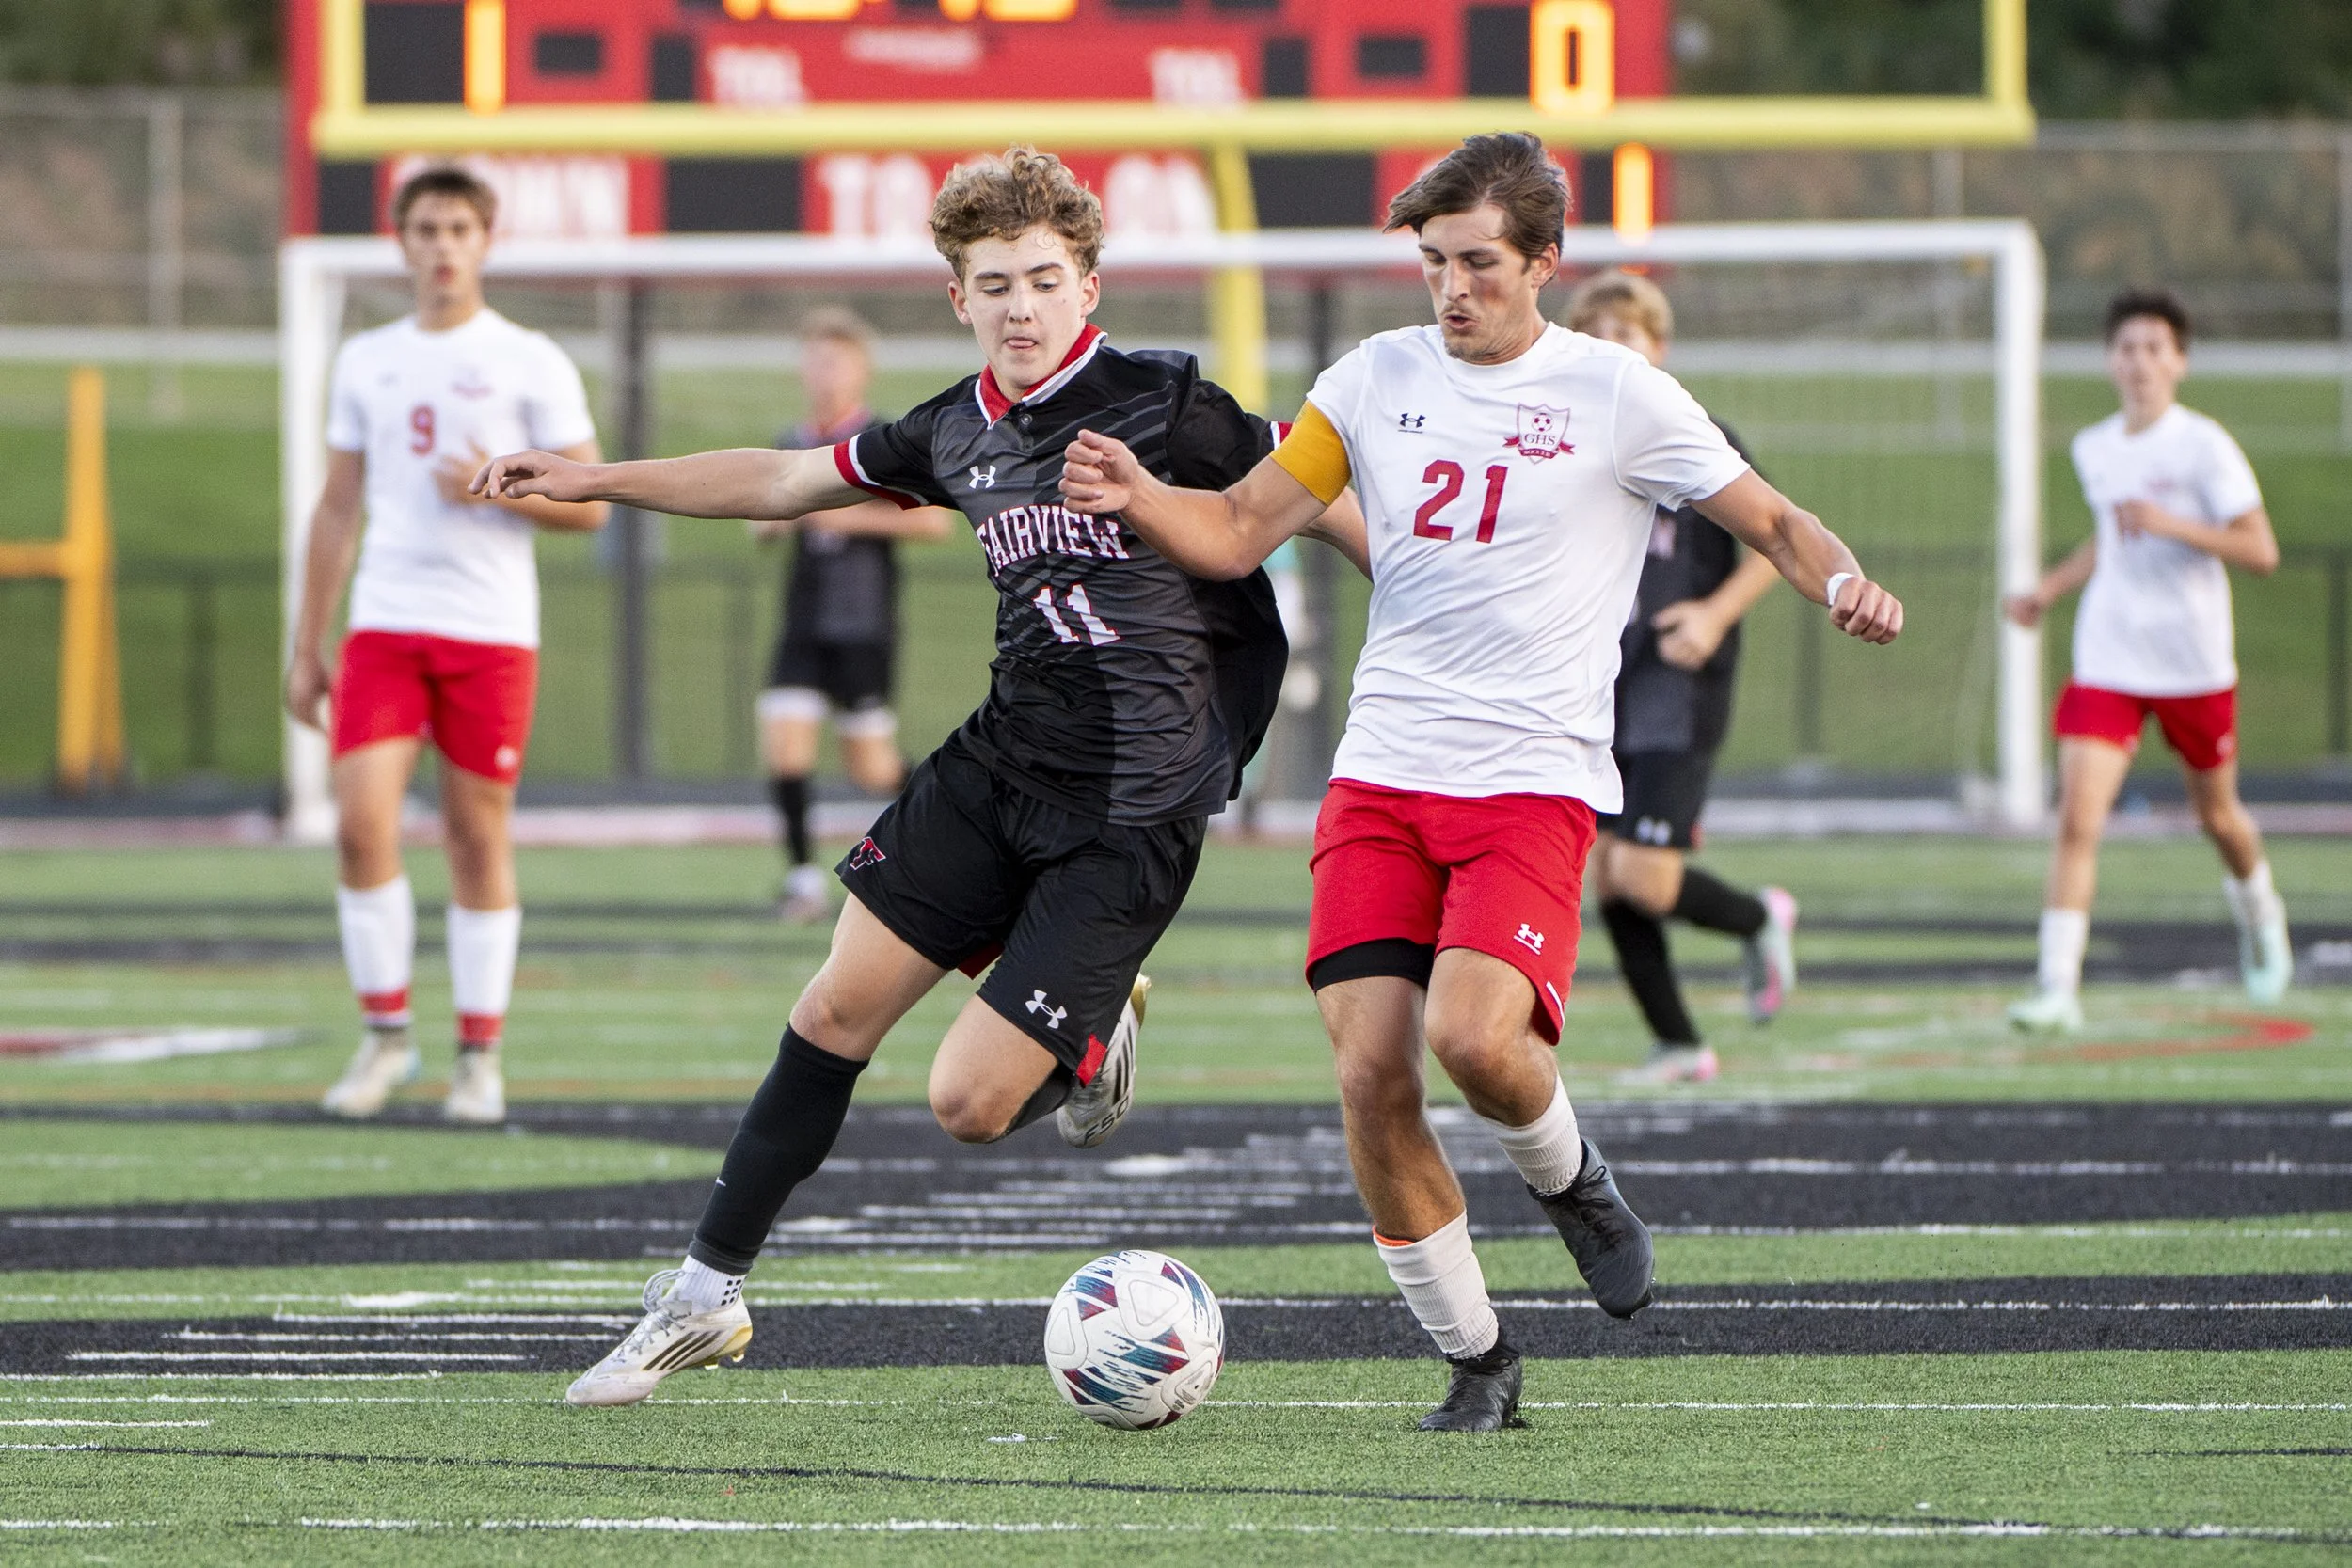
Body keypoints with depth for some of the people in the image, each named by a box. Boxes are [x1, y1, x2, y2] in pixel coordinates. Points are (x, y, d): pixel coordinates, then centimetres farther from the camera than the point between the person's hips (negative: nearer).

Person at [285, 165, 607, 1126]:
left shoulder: (530, 363, 2)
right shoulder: (364, 362, 12)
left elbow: (589, 505, 1)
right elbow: (337, 510, 16)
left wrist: (500, 490, -17)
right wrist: (306, 648, 13)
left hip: (492, 631, -2)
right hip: (384, 624, 2)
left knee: (478, 834, 0)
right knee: (362, 823, -11)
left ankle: (480, 1054, 8)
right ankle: (385, 1035, 3)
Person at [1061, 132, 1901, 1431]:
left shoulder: (1617, 396, 0)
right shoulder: (1378, 378, 9)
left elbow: (1770, 521, 7)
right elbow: (1241, 530, 10)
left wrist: (1841, 583, -15)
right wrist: (1139, 500, -10)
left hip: (1534, 778, -3)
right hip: (1380, 775, 3)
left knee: (1473, 1033, -26)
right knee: (1369, 1071, -10)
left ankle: (1567, 1178, 10)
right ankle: (1476, 1361, 7)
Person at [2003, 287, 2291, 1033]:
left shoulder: (2204, 446, -11)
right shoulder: (2093, 449, 5)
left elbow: (2261, 551, -16)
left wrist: (2171, 524, -26)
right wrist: (2049, 588, 14)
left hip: (2194, 664, -3)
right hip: (2106, 658, 3)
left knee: (2216, 812, 16)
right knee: (2077, 818, -14)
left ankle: (2258, 909, 50)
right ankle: (2057, 988, -17)